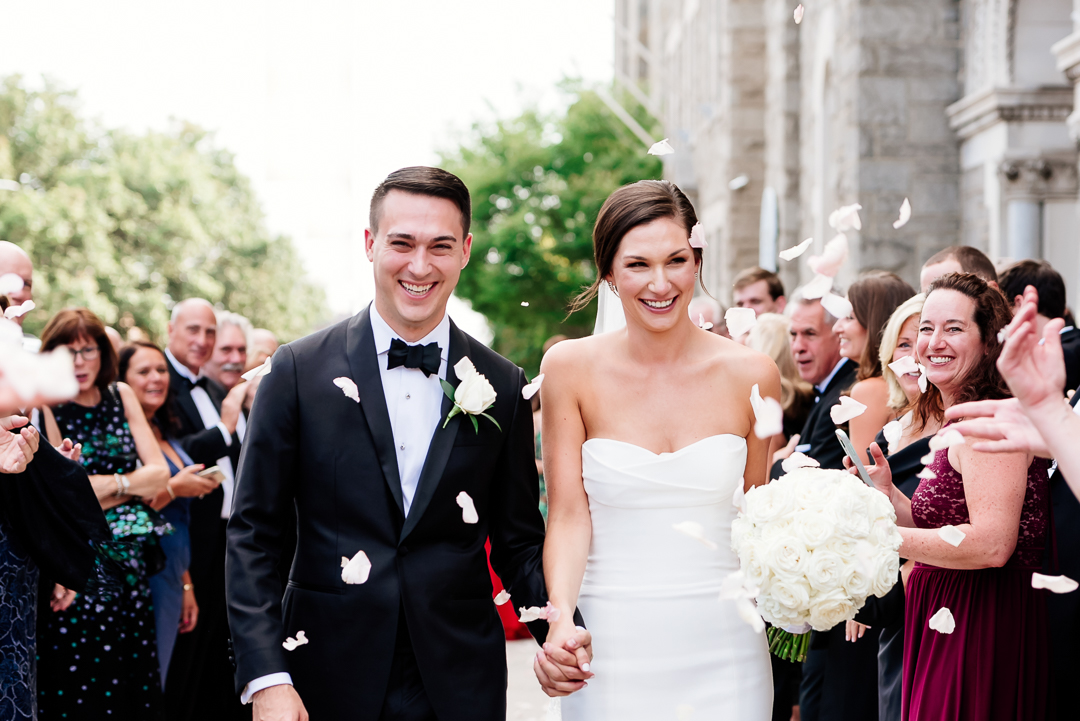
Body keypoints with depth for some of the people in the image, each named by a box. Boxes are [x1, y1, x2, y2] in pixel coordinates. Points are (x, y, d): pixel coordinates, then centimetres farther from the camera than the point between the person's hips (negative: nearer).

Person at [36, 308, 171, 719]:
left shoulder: (121, 396, 11)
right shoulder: (46, 406, -4)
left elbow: (159, 474, 5)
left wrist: (110, 485, -9)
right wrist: (133, 484, -12)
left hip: (132, 568, 5)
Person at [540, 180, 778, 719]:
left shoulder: (751, 375, 0)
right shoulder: (571, 368, -4)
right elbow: (568, 514, -6)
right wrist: (560, 619, -21)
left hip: (722, 652, 1)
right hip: (612, 650, -1)